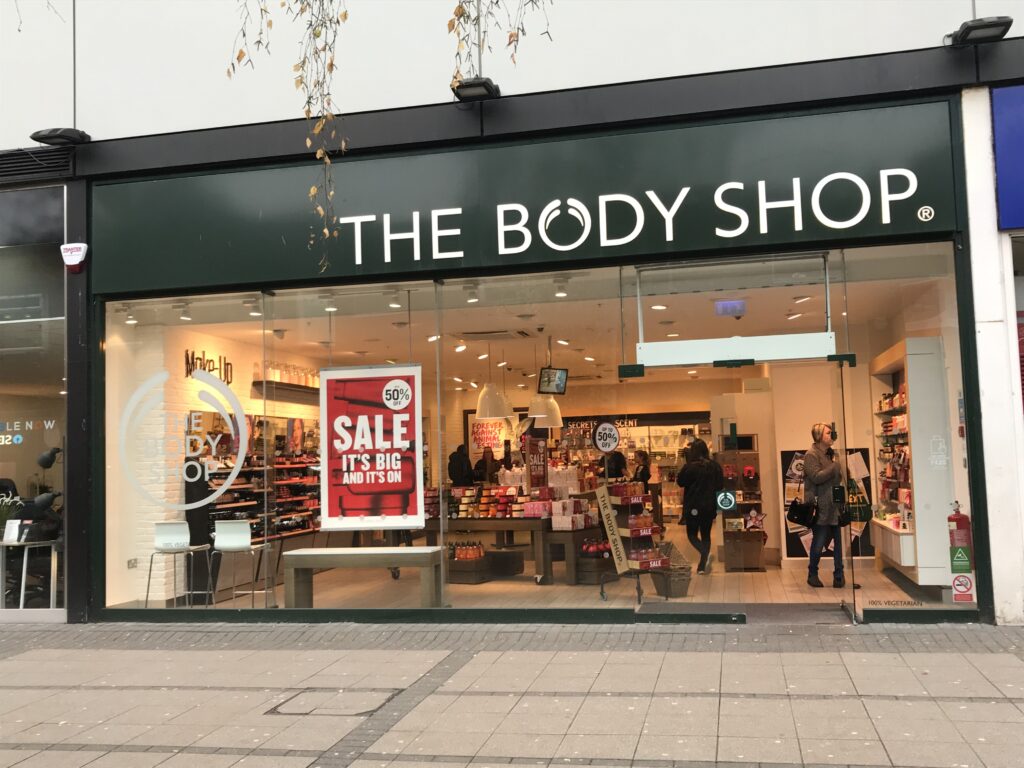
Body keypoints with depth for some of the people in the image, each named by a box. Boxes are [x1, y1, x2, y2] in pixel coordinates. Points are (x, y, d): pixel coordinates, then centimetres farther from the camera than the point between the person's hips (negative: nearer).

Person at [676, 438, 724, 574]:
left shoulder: (689, 467, -16)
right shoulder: (714, 466, -4)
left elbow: (680, 482, -3)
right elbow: (720, 485, 3)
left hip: (693, 506, -4)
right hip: (710, 506, 4)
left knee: (692, 534, 9)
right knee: (706, 534, 14)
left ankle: (705, 553, -17)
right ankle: (703, 565, 14)